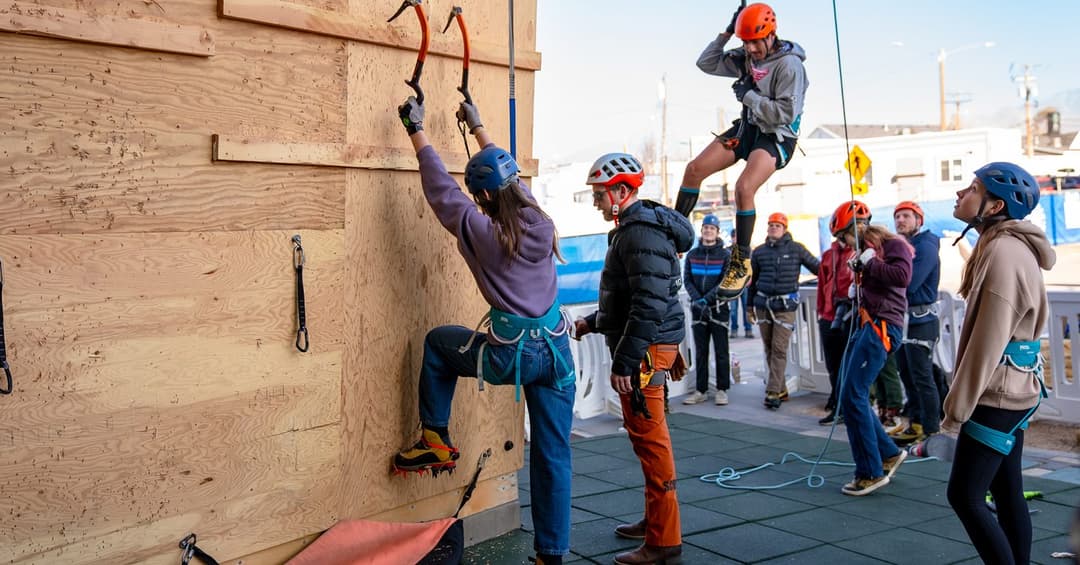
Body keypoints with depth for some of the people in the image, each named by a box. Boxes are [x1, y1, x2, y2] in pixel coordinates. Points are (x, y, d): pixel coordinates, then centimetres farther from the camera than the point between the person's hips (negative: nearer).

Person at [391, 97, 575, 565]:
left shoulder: (481, 231, -11)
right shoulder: (540, 221, 2)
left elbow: (441, 188, 0)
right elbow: (507, 172, 18)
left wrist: (417, 132, 12)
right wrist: (478, 128, 30)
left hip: (511, 356, -4)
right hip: (557, 351, 4)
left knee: (437, 343, 24)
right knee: (553, 456, 10)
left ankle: (436, 440, 27)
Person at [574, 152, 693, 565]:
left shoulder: (643, 232, -17)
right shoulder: (632, 229, 17)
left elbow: (649, 305, -25)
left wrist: (624, 361, -25)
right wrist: (592, 322, 24)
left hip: (646, 349, -11)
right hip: (648, 347, 11)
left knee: (649, 439, -6)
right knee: (647, 437, 18)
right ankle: (655, 519, 32)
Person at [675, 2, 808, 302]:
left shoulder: (789, 64, -19)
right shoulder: (746, 56, 3)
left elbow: (785, 113, -24)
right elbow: (706, 64, 10)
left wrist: (748, 95, -19)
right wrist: (725, 34, -1)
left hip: (776, 138, -8)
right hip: (747, 128, 8)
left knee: (744, 187, -30)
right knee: (694, 169, -3)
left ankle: (742, 265, -18)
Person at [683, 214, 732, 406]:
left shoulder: (725, 255, -1)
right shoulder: (692, 254, 8)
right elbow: (687, 280, 3)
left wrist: (707, 299, -19)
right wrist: (697, 299, -14)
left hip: (718, 308, -3)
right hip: (698, 309, 3)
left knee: (721, 351, 1)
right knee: (700, 352, 7)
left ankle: (722, 390, 8)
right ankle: (701, 390, 12)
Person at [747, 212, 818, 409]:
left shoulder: (796, 249, 0)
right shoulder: (759, 252, 9)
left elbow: (817, 267, 5)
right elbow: (752, 280, 17)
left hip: (785, 305, -4)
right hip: (763, 304, 4)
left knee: (779, 350, -9)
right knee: (769, 349, 7)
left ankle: (773, 392, -8)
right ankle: (781, 390, 17)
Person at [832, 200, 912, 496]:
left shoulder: (893, 244, -5)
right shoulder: (863, 251, 20)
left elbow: (902, 276, -22)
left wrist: (869, 263, -13)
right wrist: (856, 286, 12)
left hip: (882, 325, -10)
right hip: (865, 325, 10)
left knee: (853, 397, -14)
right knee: (849, 397, 9)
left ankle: (871, 473, -5)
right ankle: (889, 453, 23)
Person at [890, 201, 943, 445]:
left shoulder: (925, 247, -12)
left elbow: (909, 283, -23)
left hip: (921, 321, -9)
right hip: (902, 319, 9)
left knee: (922, 378, -6)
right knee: (907, 375, 13)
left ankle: (931, 431, 1)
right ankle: (916, 424, 23)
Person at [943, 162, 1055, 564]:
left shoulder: (1003, 252, -20)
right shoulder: (1006, 246, 13)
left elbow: (988, 341, -22)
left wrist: (957, 408, -17)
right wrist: (961, 400, 18)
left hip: (997, 393, -10)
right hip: (1010, 391, 10)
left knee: (965, 495, -7)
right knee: (1007, 491, 14)